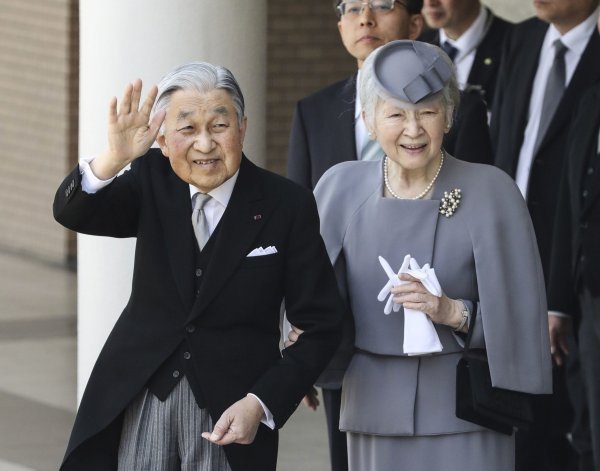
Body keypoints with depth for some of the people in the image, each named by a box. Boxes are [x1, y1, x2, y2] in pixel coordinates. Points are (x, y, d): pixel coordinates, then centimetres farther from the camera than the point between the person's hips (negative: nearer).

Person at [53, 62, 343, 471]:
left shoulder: (287, 206, -7)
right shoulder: (152, 181, 0)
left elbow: (321, 326, -5)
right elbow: (72, 214, -16)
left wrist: (261, 403, -15)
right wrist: (113, 158, -36)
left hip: (230, 412, -2)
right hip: (137, 402, 2)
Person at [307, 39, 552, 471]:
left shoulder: (491, 191, -8)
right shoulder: (342, 189, 0)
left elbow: (519, 312, -5)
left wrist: (454, 312, -20)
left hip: (464, 411, -3)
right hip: (375, 407, 3)